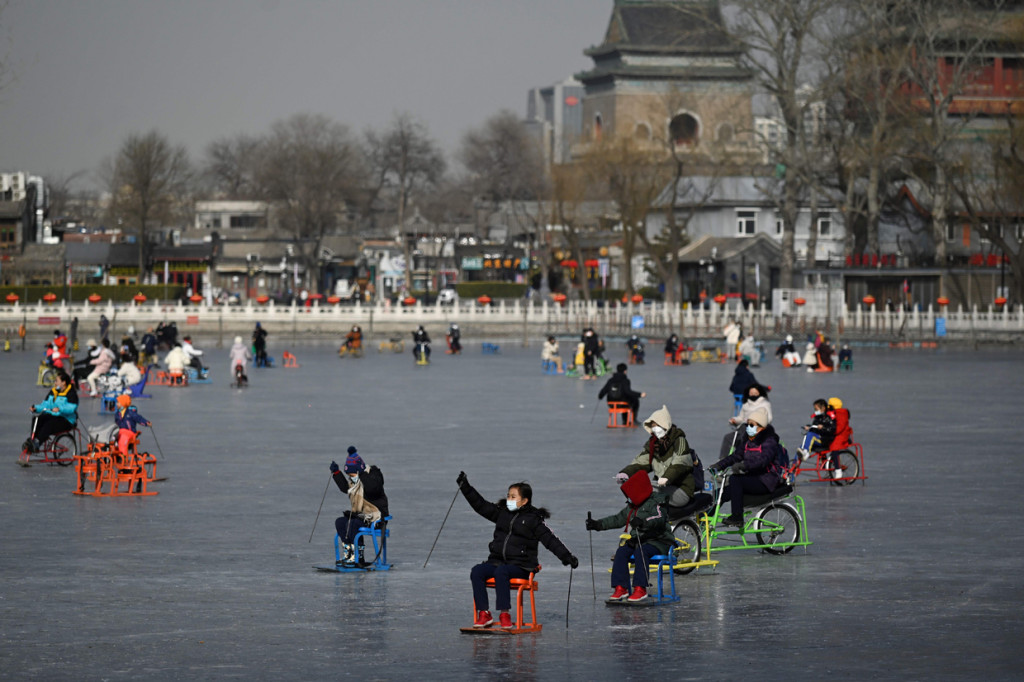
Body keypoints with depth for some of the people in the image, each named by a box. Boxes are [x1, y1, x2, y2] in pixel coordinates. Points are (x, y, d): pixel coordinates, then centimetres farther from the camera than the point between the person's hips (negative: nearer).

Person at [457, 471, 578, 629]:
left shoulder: (533, 520, -1)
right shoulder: (501, 512, 15)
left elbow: (550, 540, -4)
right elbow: (480, 505, 15)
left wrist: (567, 557, -13)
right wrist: (465, 487, 8)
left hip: (521, 566, -5)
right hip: (497, 561, 5)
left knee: (501, 572, -36)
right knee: (477, 572, -21)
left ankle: (504, 614, -32)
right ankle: (484, 614, -20)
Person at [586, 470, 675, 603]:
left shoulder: (653, 505, -12)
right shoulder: (631, 508, 15)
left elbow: (659, 520, -30)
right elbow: (618, 519, 21)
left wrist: (643, 521, -48)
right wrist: (598, 524, 13)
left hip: (658, 541, -8)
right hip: (637, 541, 8)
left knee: (640, 552, -35)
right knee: (621, 551, -16)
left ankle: (640, 589, -35)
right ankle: (620, 588, -19)